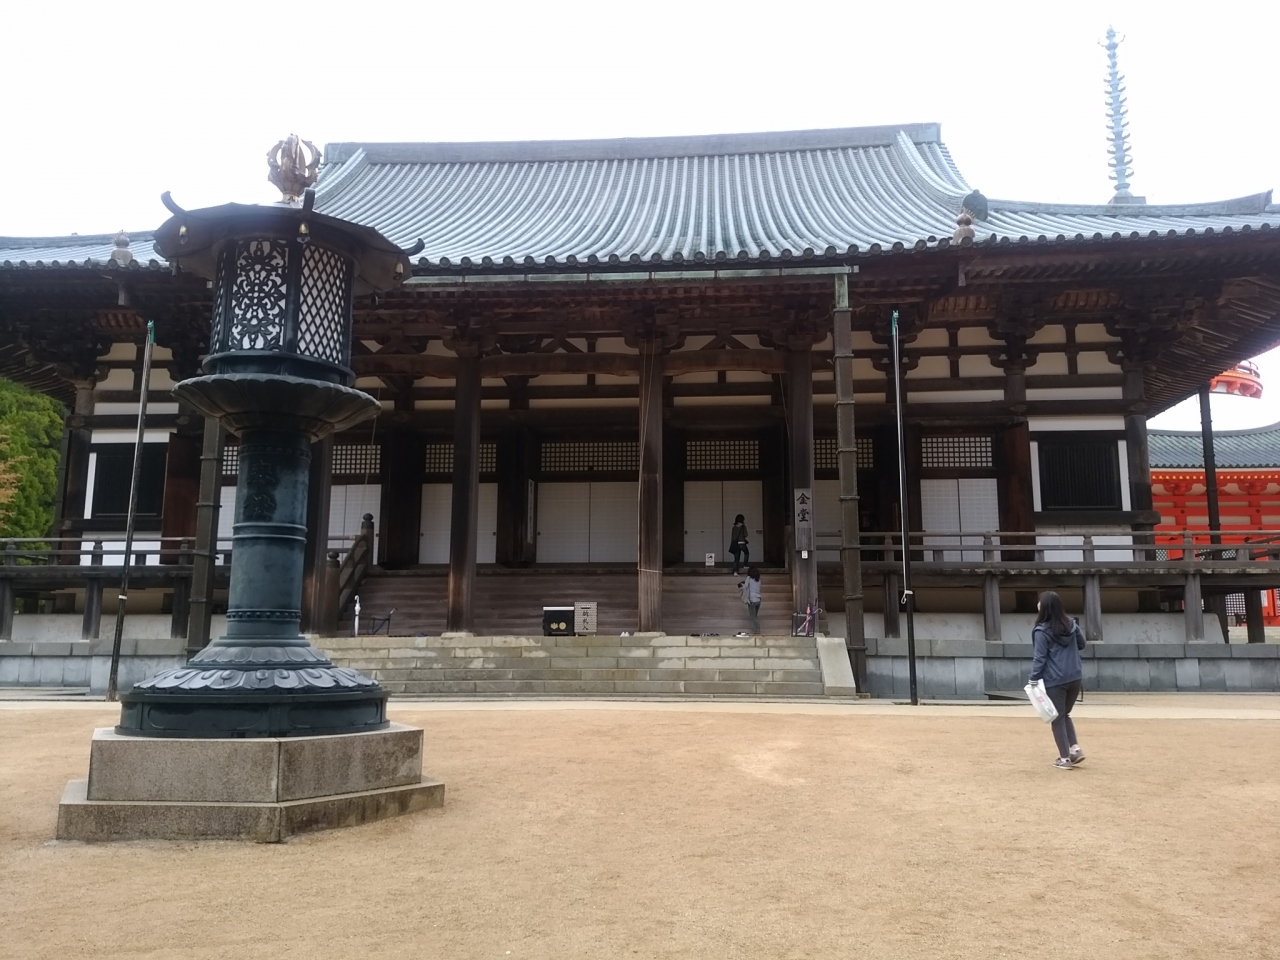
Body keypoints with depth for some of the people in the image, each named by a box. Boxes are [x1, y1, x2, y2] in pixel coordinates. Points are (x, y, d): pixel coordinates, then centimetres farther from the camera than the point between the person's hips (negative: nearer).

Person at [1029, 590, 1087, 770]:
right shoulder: (1071, 624, 5)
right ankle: (1075, 749, 10)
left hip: (1055, 681, -5)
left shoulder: (1042, 631, -12)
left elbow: (1040, 658, -12)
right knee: (1065, 714, 21)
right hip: (1075, 679, 5)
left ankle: (1065, 758, 7)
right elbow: (1081, 644, 20)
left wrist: (1034, 679, -6)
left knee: (1058, 718, 6)